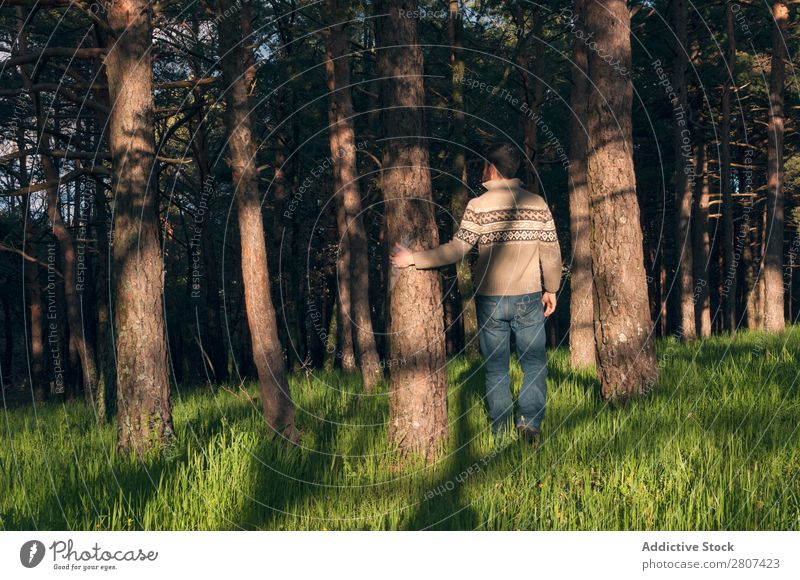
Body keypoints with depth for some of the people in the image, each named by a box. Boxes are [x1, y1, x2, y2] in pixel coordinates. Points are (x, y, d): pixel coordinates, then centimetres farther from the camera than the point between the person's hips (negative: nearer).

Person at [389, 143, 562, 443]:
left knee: (496, 367, 9)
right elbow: (551, 253, 2)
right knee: (534, 364, 10)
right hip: (529, 298, 1)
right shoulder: (537, 204, 1)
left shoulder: (479, 206, -7)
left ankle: (501, 431, 11)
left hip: (490, 300, -1)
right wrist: (551, 289, 15)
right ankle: (530, 424, 0)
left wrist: (412, 259, -3)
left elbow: (455, 250, -12)